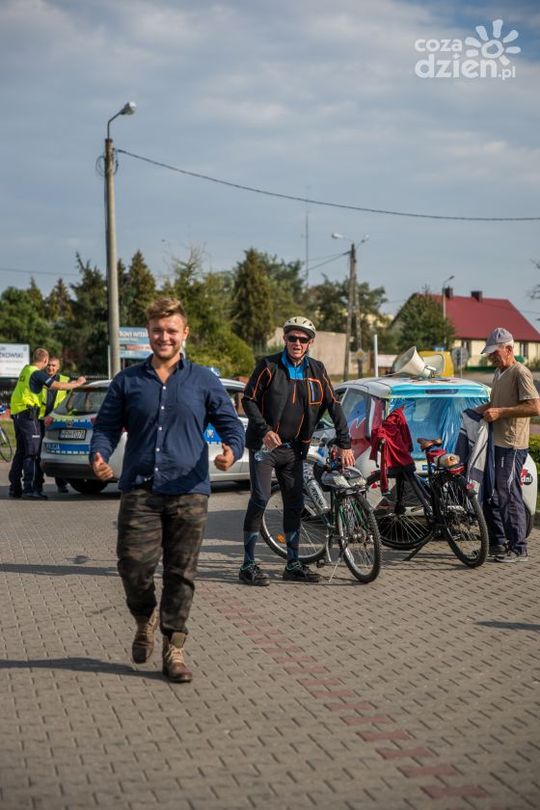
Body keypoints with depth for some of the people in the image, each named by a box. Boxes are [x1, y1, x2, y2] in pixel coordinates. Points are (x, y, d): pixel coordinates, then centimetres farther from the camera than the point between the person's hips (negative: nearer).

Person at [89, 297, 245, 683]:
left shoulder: (204, 381, 8)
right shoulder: (127, 381, 11)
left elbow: (230, 423, 7)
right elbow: (106, 427, 11)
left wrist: (232, 449, -16)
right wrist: (99, 455, -10)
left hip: (189, 492, 0)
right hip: (139, 490, 0)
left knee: (181, 574, 2)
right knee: (134, 564, -9)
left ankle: (174, 649, 15)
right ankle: (145, 619, 23)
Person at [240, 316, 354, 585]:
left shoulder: (316, 370, 4)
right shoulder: (269, 366, -7)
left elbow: (334, 406, 6)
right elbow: (249, 400, -5)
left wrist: (344, 444, 0)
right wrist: (265, 430, -18)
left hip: (293, 448, 5)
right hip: (265, 444, -5)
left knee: (295, 504, 7)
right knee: (260, 499, -11)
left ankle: (293, 565, 16)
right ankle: (248, 565, -6)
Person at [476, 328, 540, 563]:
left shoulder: (520, 373, -13)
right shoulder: (499, 373, 16)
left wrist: (500, 412, -21)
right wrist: (480, 410, 12)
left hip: (511, 446, -10)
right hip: (496, 443, 10)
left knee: (509, 497, -7)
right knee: (490, 496, 14)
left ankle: (518, 549, -1)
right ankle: (498, 543, 24)